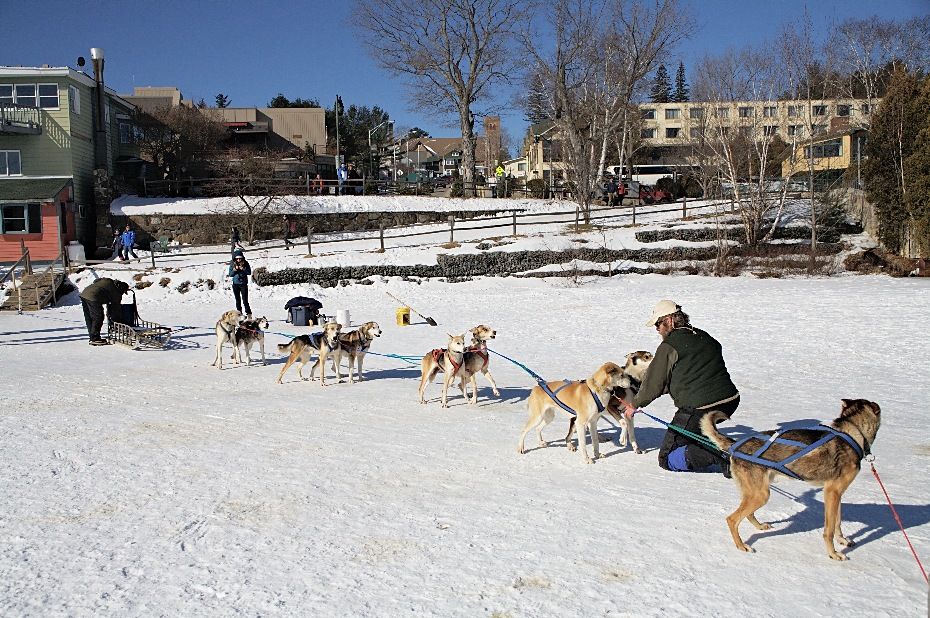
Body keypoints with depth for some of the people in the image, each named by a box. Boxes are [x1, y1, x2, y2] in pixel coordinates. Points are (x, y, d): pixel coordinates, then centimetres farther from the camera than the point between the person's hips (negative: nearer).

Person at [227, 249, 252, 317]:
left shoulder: (245, 263, -4)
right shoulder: (232, 264, -1)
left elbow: (249, 272, -5)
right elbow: (230, 274, -1)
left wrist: (243, 269, -20)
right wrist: (234, 270, -17)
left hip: (243, 284, -3)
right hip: (235, 284, 3)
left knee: (245, 300, -9)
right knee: (238, 300, 10)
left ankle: (249, 313, -3)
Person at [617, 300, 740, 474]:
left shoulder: (668, 347, -7)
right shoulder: (705, 338, 14)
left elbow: (654, 384, -2)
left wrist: (635, 404, 16)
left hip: (698, 410, -7)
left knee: (668, 459, 5)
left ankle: (720, 456, -14)